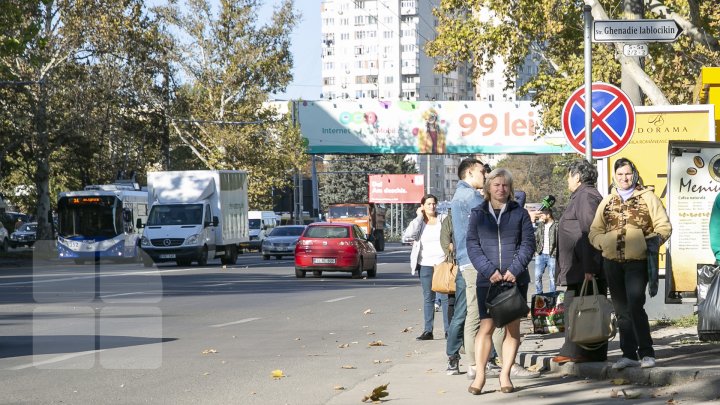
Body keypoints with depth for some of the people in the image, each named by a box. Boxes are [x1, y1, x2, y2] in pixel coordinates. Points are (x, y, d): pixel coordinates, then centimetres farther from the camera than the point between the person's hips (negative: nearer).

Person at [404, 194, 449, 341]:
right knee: (428, 298, 4)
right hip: (425, 265, 1)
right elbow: (409, 234, -12)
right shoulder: (419, 222, 6)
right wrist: (419, 217, -7)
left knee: (446, 297, -2)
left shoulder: (444, 219, 5)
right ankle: (428, 330, 5)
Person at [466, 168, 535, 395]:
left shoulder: (519, 213, 6)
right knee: (486, 326, -7)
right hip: (487, 280, -1)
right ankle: (479, 376, -5)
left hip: (516, 280, 1)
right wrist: (490, 271, -12)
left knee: (512, 327, 3)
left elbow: (528, 243, 1)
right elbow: (472, 246, 0)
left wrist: (514, 270, -12)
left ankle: (505, 375, 9)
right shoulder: (478, 214, 7)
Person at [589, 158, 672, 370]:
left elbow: (664, 225, 2)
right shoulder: (607, 202, 16)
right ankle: (628, 354, 15)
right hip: (612, 262, 5)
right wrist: (603, 242, -3)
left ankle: (646, 353, -6)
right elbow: (594, 231, 18)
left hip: (638, 261, -5)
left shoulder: (647, 197, 5)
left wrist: (653, 239, -16)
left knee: (635, 306, -16)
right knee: (622, 310, 8)